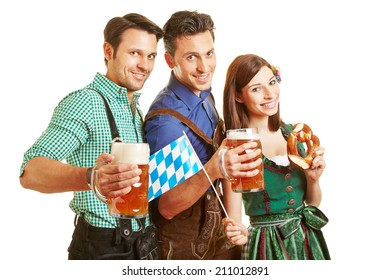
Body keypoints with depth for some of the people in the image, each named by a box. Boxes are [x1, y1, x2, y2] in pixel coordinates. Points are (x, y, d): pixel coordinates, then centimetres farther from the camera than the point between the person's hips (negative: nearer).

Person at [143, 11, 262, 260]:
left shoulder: (205, 94, -3)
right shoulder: (165, 119, -27)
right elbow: (166, 207, -27)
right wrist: (213, 170, -41)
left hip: (217, 221, 7)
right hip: (185, 240, -7)